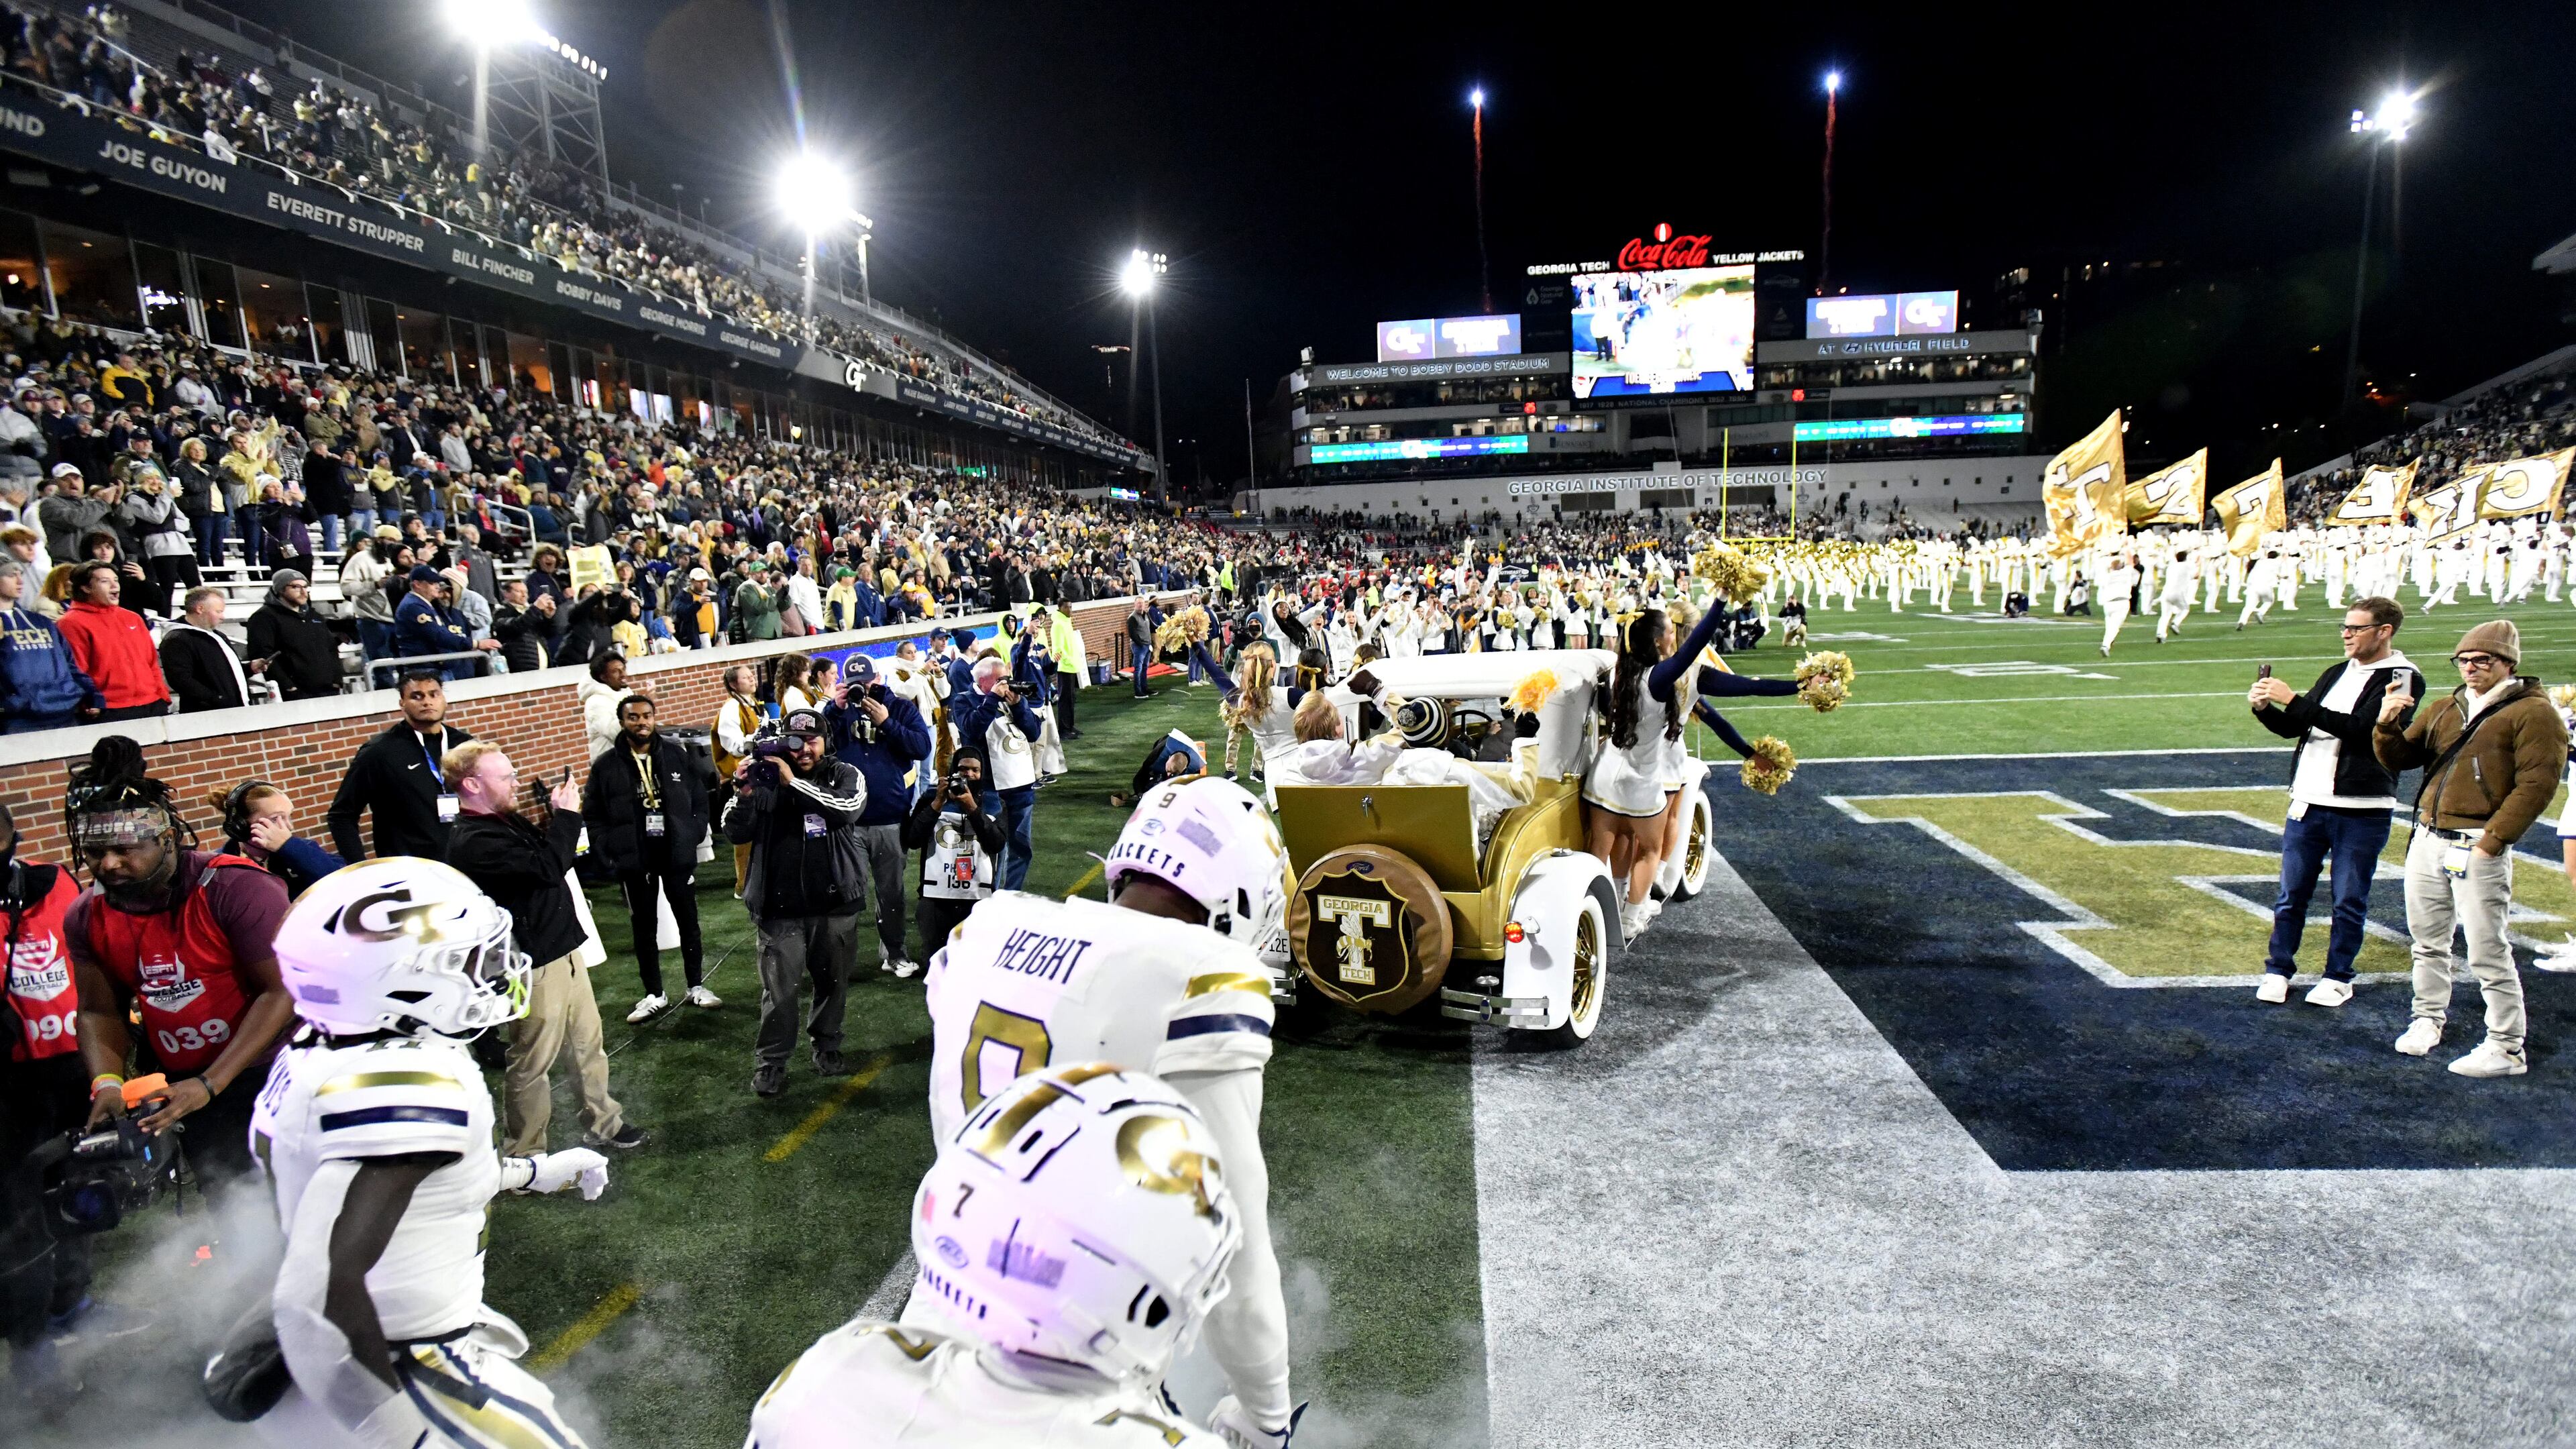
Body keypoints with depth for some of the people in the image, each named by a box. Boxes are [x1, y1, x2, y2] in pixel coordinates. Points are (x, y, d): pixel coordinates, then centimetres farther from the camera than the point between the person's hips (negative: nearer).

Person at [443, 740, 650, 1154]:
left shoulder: (509, 821, 9)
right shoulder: (473, 842, -21)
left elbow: (551, 856, 17)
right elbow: (548, 869, -29)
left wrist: (559, 816, 1)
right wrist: (566, 816, -18)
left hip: (563, 948, 9)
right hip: (535, 964, -9)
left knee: (588, 1043, 18)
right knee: (532, 1062, 5)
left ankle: (603, 1123, 33)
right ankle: (523, 1153, 20)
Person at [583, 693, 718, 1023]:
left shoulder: (678, 756, -1)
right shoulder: (605, 765, -3)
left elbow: (700, 801, 4)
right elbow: (594, 816, 0)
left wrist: (692, 838, -6)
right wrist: (609, 853, -9)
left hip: (677, 856, 1)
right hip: (634, 861, 0)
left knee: (688, 923, 11)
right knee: (645, 929, 11)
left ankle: (697, 986, 26)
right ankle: (654, 995, 23)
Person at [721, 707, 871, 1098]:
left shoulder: (845, 776, 0)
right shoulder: (766, 777, 1)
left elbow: (848, 808, -22)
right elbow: (736, 833, -2)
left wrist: (795, 782, -25)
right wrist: (744, 793, -19)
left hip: (835, 904, 1)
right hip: (782, 908, -1)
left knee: (833, 983, 16)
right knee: (780, 991, 0)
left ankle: (826, 1046, 35)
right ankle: (770, 1062, 16)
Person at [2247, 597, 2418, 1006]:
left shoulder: (2401, 678, -7)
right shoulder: (2337, 674, 14)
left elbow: (2359, 728, -22)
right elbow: (2293, 728, 15)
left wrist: (2294, 700, -24)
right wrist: (2264, 708, -5)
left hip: (2361, 810, -5)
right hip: (2308, 803, 5)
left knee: (2349, 902, 6)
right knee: (2291, 896, 9)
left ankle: (2338, 978, 19)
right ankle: (2278, 972, 18)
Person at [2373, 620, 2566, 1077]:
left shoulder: (2534, 713, -5)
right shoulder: (2444, 708, 15)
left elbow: (2536, 786, -12)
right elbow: (2399, 760, 14)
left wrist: (2489, 843, -18)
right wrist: (2387, 726, -7)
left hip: (2477, 848, -6)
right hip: (2427, 841, 6)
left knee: (2487, 951, -3)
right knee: (2428, 940, 15)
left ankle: (2506, 1049, 6)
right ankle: (2428, 1019, 29)